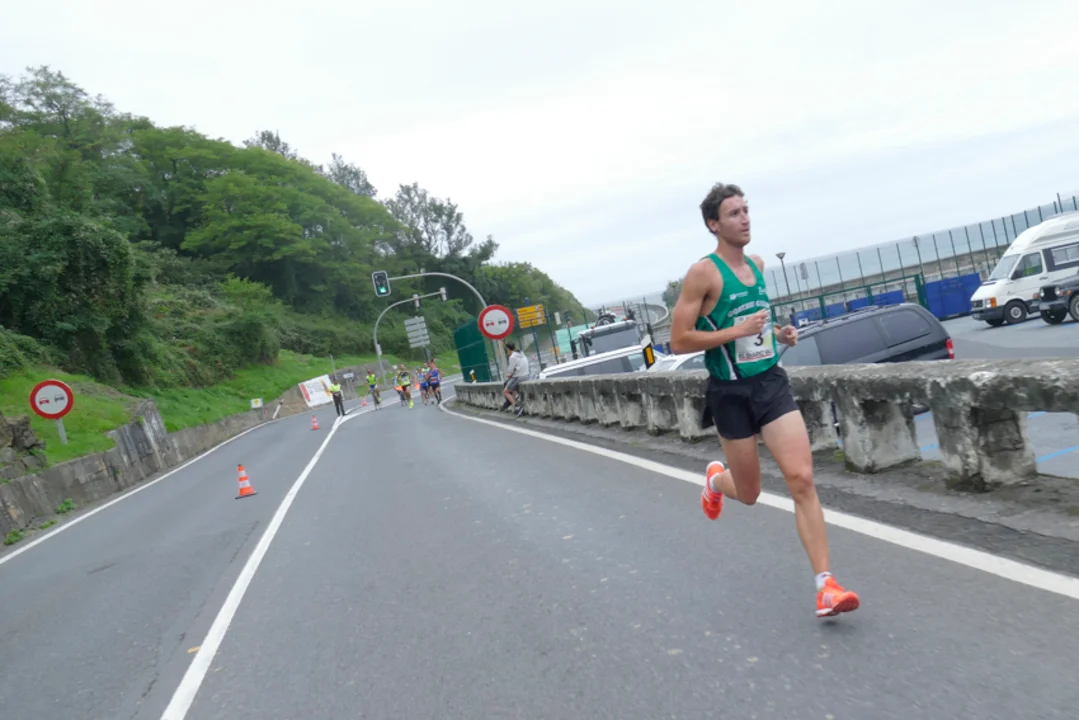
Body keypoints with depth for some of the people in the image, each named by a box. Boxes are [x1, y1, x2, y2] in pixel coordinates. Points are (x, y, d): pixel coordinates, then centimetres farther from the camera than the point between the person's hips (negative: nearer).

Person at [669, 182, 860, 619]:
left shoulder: (757, 265, 10)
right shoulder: (704, 273, -12)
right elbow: (678, 341, -15)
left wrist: (777, 333, 7)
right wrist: (736, 332, -22)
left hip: (772, 382, 5)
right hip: (732, 393, -5)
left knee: (802, 479, -8)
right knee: (748, 493, 10)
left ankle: (826, 584, -3)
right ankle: (715, 478, 46)